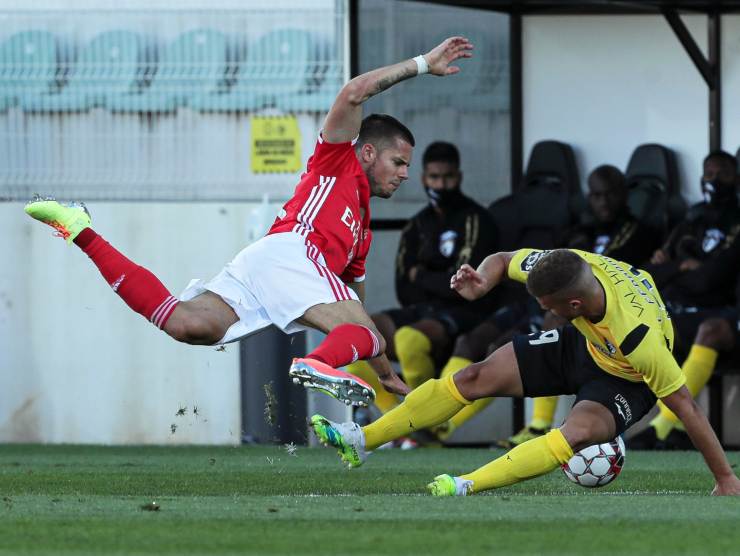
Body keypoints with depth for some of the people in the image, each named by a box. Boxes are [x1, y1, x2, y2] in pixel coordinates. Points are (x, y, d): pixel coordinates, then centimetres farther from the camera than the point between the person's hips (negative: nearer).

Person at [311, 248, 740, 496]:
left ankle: (467, 487, -37)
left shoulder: (640, 337, -42)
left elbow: (685, 405, -34)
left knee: (578, 432, -37)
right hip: (582, 343, 6)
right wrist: (482, 282, -30)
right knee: (477, 378, -4)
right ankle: (362, 440, 2)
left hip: (626, 382, -6)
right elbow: (503, 260, -7)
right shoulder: (567, 265, -28)